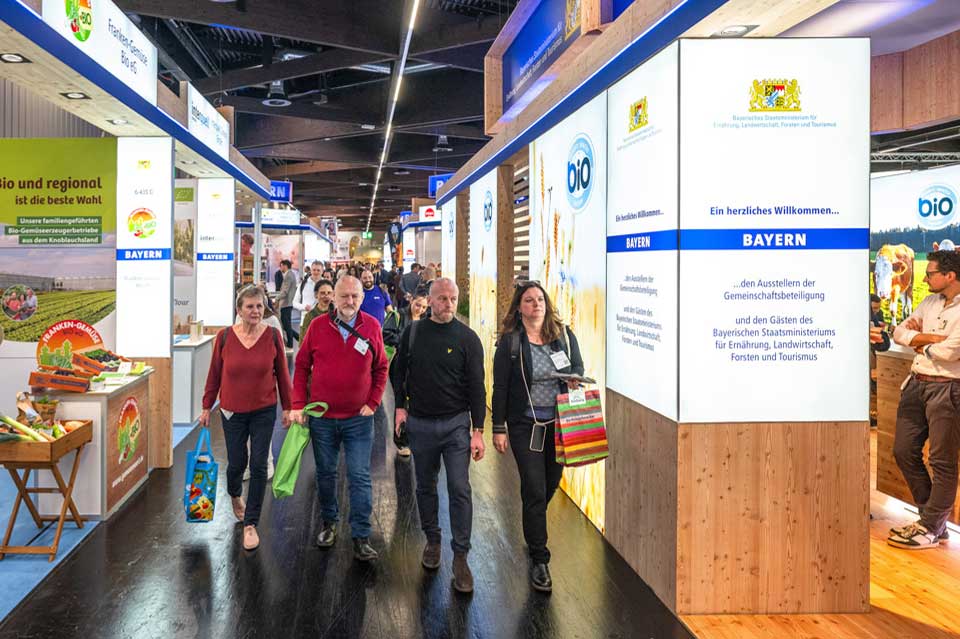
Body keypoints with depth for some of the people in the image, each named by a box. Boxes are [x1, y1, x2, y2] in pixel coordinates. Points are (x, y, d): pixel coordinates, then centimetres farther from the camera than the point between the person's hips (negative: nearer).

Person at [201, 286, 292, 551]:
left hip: (264, 411, 0)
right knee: (236, 462, 10)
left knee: (259, 465, 0)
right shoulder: (225, 337, -7)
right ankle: (235, 495, 47)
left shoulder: (273, 336, -8)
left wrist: (287, 407, 3)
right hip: (233, 411, 0)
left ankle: (250, 524, 14)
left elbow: (282, 373, 0)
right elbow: (214, 374, 2)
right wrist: (206, 408, 6)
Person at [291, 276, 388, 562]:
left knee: (360, 477, 0)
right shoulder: (318, 326, -4)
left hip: (359, 419, -1)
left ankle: (361, 537, 9)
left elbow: (381, 369, 5)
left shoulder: (371, 327, -4)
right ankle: (329, 523, 35)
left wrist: (373, 402, -4)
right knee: (325, 473, 15)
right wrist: (298, 405, -3)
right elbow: (301, 367, 3)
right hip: (322, 417, 1)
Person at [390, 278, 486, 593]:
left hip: (455, 423, -2)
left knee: (460, 489, -5)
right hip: (420, 423, 3)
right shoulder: (413, 332, 1)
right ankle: (432, 540, 34)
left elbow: (477, 387, -7)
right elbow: (397, 370, 15)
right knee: (425, 486, 15)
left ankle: (460, 556, 5)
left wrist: (478, 431, -11)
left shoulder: (467, 337, -6)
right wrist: (401, 405, 4)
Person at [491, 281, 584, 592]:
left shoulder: (564, 335, 2)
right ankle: (539, 561, 10)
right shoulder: (509, 342, -6)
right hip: (525, 425, -4)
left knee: (551, 482, 16)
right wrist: (499, 429, -6)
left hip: (559, 423, 4)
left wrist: (574, 379, -11)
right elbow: (500, 388, -4)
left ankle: (533, 529, 46)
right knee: (535, 490, -3)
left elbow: (579, 368, 14)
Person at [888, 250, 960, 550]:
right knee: (903, 451, 11)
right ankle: (931, 513, 25)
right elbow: (899, 332, 8)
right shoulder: (930, 302, 12)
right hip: (916, 384, 8)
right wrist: (931, 337, -8)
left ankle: (931, 528, 10)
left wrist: (921, 346, -2)